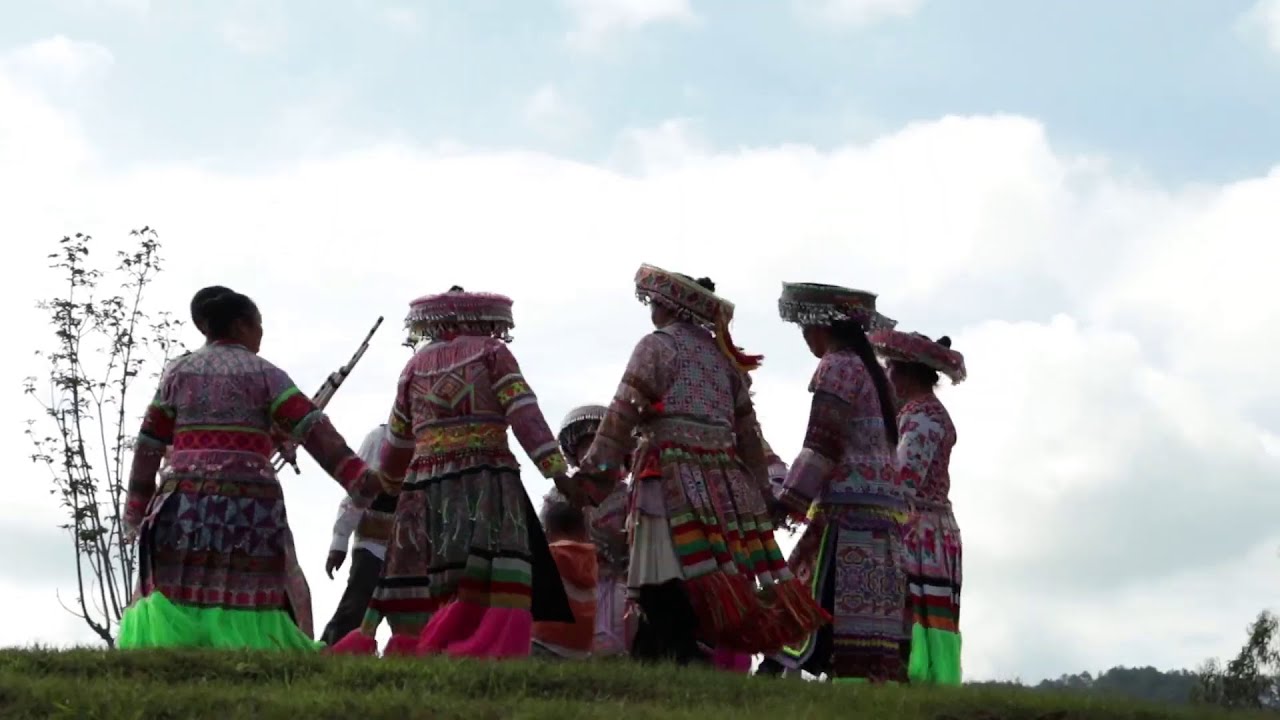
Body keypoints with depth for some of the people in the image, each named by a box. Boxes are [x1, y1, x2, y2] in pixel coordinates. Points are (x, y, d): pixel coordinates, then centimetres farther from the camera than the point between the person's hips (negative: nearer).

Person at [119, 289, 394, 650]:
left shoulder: (179, 372, 12)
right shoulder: (265, 374, 4)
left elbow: (148, 445, 10)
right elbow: (315, 430, -6)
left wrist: (137, 508, 16)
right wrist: (360, 479, -11)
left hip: (185, 501, 2)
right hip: (248, 503, -2)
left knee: (168, 600, 3)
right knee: (252, 603, -2)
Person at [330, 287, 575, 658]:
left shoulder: (416, 365, 19)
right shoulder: (492, 353, 8)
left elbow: (395, 447, 24)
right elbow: (525, 415, -6)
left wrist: (390, 474, 45)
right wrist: (557, 470, -12)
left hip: (426, 488, 5)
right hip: (486, 483, -5)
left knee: (420, 592, 8)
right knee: (498, 586, -14)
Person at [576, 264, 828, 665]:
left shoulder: (659, 344, 2)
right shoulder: (723, 354, 20)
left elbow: (623, 413, -7)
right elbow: (747, 429, 19)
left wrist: (595, 472, -7)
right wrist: (760, 490, 21)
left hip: (674, 479, -7)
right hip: (723, 481, 7)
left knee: (664, 591, -11)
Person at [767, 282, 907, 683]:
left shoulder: (837, 367, -4)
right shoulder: (871, 371, 22)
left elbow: (822, 444, -13)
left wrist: (787, 503, -14)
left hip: (850, 507, -9)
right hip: (884, 509, 9)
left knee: (835, 613, -13)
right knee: (874, 621, 4)